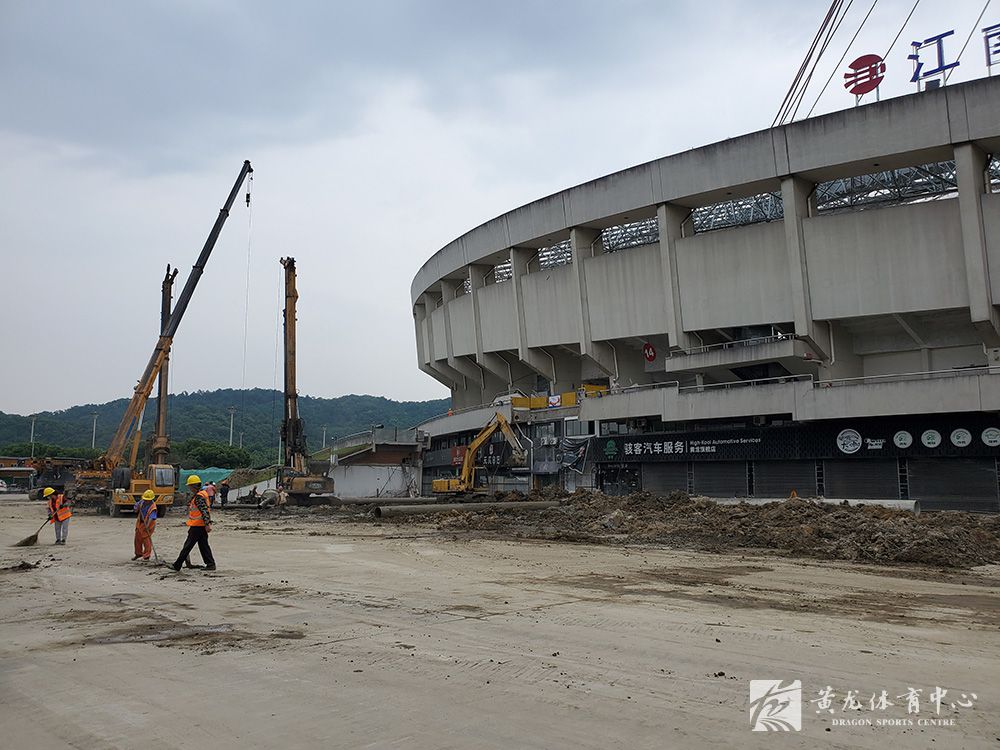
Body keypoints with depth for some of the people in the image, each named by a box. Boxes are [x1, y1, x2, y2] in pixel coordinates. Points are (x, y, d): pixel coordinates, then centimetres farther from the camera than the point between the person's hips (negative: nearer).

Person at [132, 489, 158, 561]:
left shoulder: (153, 507, -23)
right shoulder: (142, 502, -2)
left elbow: (151, 518, -33)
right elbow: (136, 510, 12)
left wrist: (147, 525, -47)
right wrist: (137, 507, -11)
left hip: (148, 524, -7)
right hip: (140, 522, 7)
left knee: (146, 539, -8)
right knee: (138, 538, 15)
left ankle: (146, 556, 3)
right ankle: (138, 553, 33)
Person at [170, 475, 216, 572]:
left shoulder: (199, 497, -18)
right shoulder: (202, 494, 15)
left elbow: (204, 511, -25)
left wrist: (207, 524, -29)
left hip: (197, 526, -10)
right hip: (201, 526, 10)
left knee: (187, 546, -2)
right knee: (203, 545, 11)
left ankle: (177, 565, 4)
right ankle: (210, 564, 10)